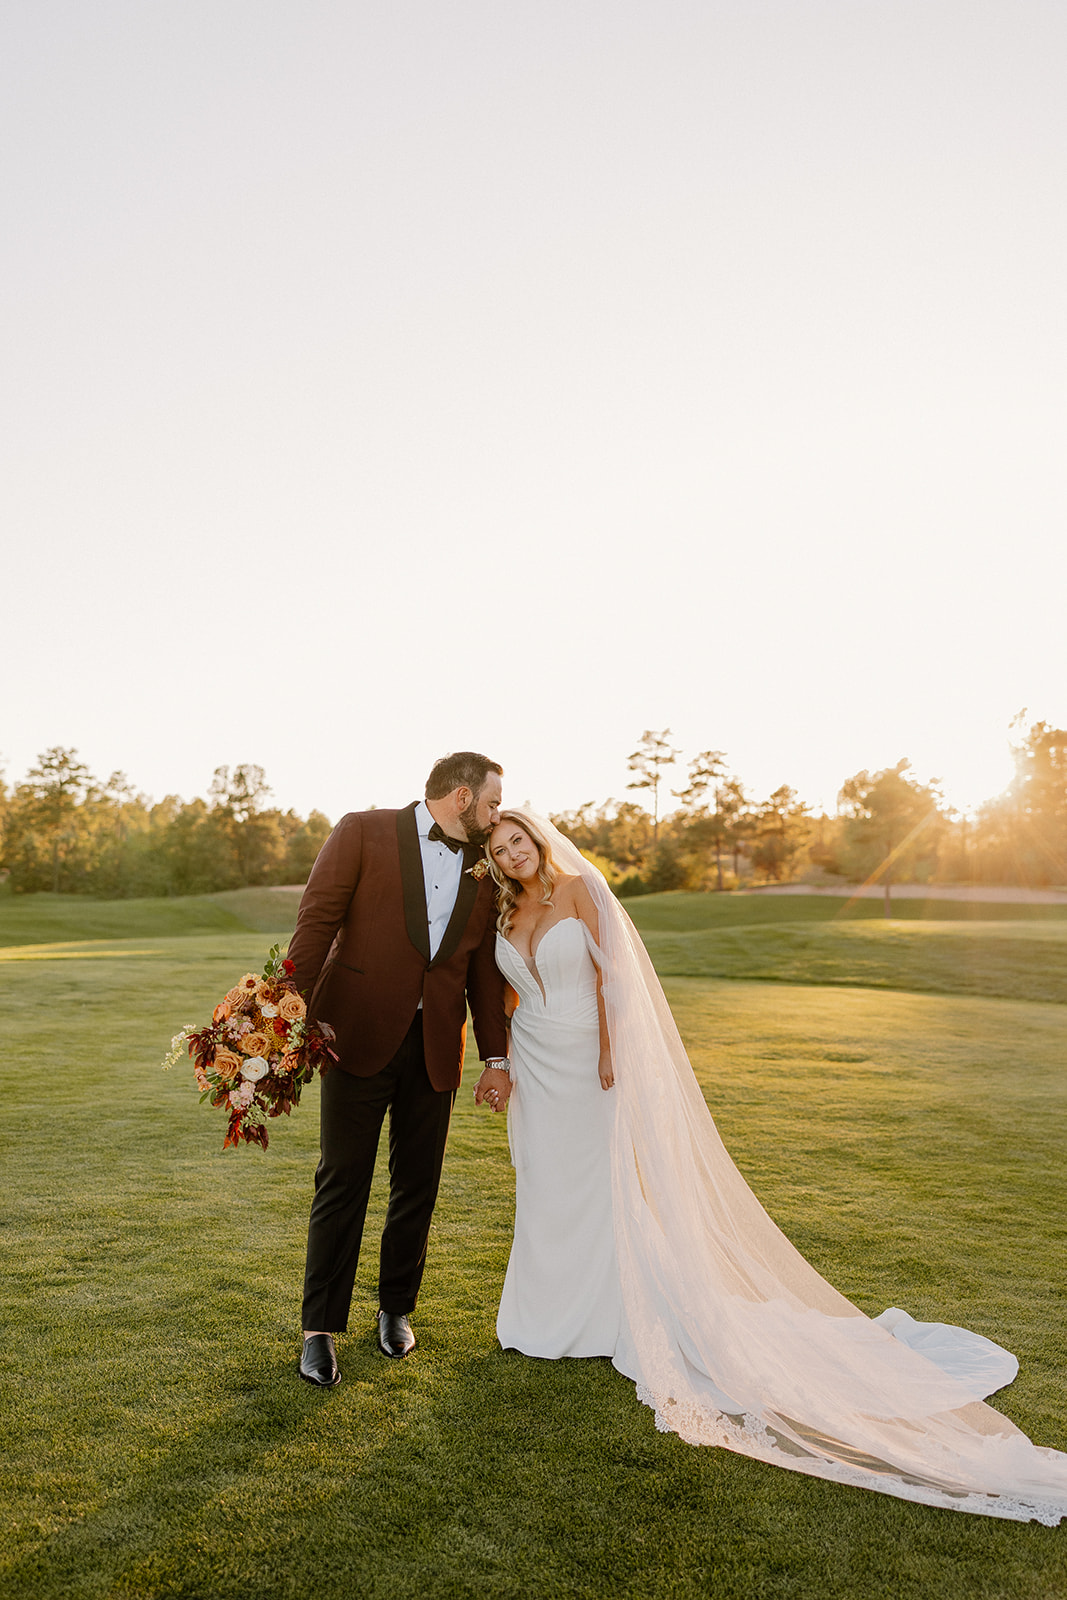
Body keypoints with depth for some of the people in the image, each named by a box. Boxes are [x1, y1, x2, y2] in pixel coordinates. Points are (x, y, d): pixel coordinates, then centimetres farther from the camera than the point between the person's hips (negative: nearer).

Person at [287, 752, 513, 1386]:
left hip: (436, 1047, 4)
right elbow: (317, 922, -8)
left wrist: (496, 1056, 11)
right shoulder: (363, 833, -4)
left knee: (418, 1186, 12)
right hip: (360, 1036, -4)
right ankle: (321, 1329, 16)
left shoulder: (481, 870, 10)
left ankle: (397, 1310, 32)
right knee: (343, 1184, 1)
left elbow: (483, 967, 14)